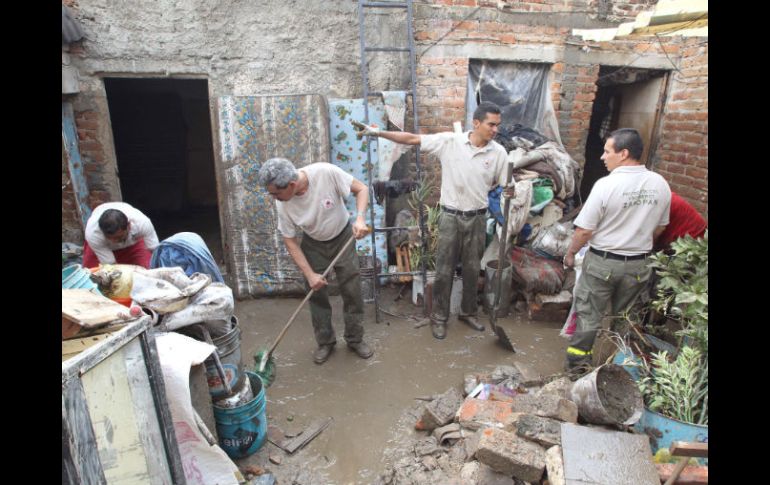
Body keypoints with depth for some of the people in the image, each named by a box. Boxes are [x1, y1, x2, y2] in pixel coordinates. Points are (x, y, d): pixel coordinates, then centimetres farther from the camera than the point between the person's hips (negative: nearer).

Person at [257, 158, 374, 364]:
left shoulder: (326, 172, -33)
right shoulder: (283, 204, -23)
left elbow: (361, 189, -20)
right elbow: (290, 240, -13)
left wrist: (360, 218, -37)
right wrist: (310, 274, -17)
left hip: (343, 238, -1)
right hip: (313, 245, 2)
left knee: (352, 292, 3)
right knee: (317, 294, 4)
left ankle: (355, 339, 22)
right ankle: (325, 342, 24)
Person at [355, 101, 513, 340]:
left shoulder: (498, 152, -3)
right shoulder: (449, 141, -9)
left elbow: (506, 185, 4)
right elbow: (413, 139, -7)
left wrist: (510, 191, -21)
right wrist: (379, 133, -12)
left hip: (477, 219, 2)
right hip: (451, 217, -2)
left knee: (472, 269, 14)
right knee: (444, 270, 6)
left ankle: (468, 312, 34)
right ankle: (439, 317, 22)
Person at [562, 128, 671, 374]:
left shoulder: (606, 184, -20)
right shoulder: (661, 185, -2)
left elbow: (584, 230, -17)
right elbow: (660, 228, 10)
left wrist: (570, 253, -1)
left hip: (602, 262, -5)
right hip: (638, 264, 5)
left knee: (589, 314, 8)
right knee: (625, 315, 20)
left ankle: (577, 362, 18)